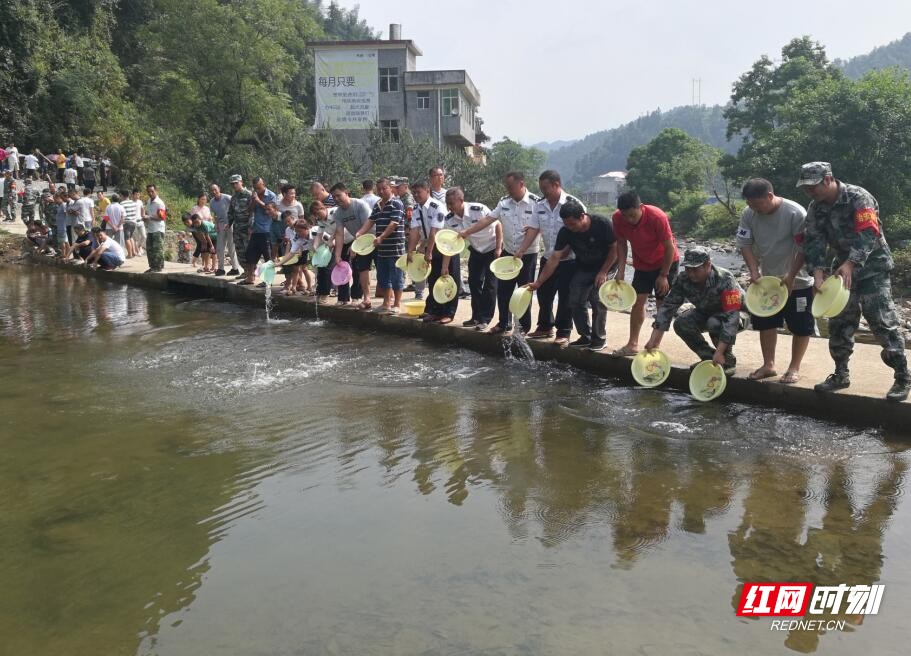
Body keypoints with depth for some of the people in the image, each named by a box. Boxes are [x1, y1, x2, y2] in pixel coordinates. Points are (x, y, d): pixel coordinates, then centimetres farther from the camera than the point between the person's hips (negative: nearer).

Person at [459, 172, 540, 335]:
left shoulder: (535, 203, -12)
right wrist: (466, 232, -5)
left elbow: (534, 229, -15)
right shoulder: (504, 202, 2)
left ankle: (525, 326, 18)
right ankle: (504, 323, 22)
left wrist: (520, 253, -23)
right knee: (503, 290, 8)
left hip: (527, 255, -5)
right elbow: (488, 219, 2)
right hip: (508, 253, 5)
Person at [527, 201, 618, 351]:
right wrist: (538, 282, -19)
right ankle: (585, 337, 13)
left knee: (597, 299, -16)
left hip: (605, 266, -4)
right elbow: (555, 259, -16)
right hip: (583, 268, 4)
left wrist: (603, 272, -20)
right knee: (576, 302, -3)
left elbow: (614, 248, -17)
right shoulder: (565, 232, -17)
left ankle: (599, 339, -1)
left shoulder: (602, 224, -27)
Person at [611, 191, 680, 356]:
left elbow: (669, 247, -22)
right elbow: (621, 244, -6)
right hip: (642, 264, 4)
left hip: (666, 262, -4)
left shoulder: (657, 217, -32)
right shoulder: (617, 218, -20)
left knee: (662, 304, -3)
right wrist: (621, 271, -14)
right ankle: (632, 344, 2)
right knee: (638, 301, -2)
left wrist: (663, 275, -18)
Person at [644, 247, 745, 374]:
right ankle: (709, 358, 1)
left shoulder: (725, 279, -34)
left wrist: (720, 352, -46)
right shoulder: (683, 281, -18)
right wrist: (654, 340, -24)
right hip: (707, 312, 6)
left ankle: (728, 361, -11)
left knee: (715, 323, -36)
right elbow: (667, 307, -15)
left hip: (739, 313, -5)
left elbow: (731, 316, -40)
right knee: (681, 323, -20)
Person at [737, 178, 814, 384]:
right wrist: (754, 271, -15)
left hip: (797, 280, -5)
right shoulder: (748, 214, -9)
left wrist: (790, 277, -22)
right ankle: (768, 365, 24)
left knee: (801, 327, 3)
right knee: (766, 323, 11)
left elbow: (804, 249, -20)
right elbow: (745, 244, -4)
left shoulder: (796, 213, -23)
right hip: (767, 279, 5)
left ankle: (794, 368, 16)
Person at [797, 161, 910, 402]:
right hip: (843, 269, 6)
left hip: (872, 267, -6)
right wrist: (818, 271, -23)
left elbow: (868, 234, -29)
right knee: (838, 323, 8)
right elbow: (814, 242, -6)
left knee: (883, 322, -9)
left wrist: (849, 264, -43)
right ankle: (840, 374, 21)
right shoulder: (816, 208, 1)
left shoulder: (858, 197, -19)